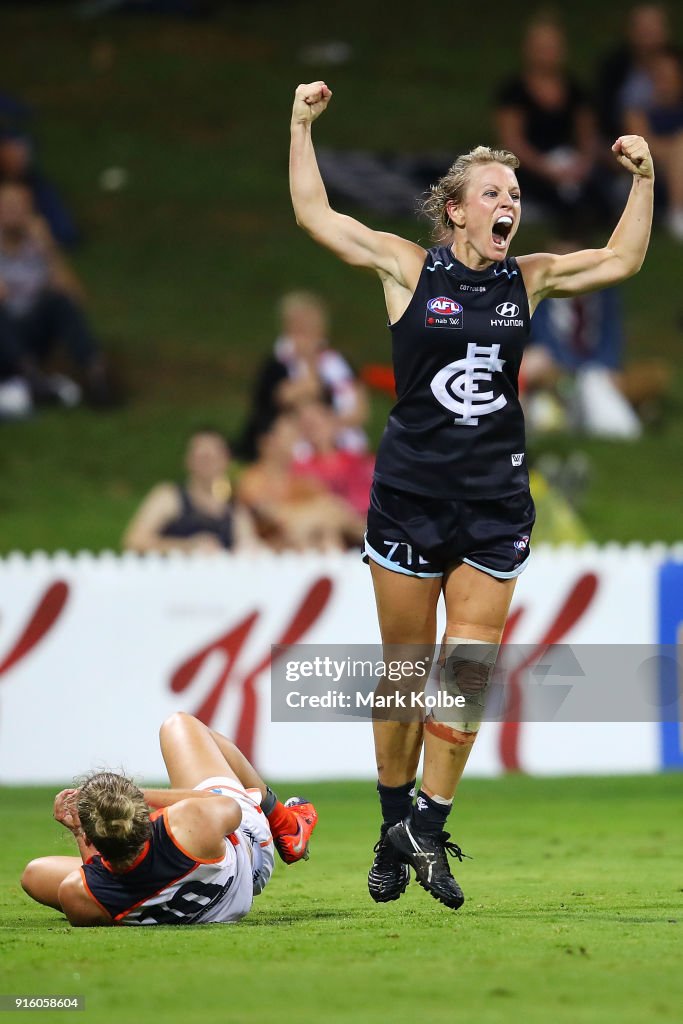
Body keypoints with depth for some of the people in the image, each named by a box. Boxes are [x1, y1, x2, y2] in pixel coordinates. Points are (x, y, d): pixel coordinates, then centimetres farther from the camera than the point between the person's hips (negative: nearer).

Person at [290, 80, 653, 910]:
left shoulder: (526, 279, 7)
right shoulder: (407, 268, -1)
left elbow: (621, 260, 16)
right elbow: (314, 215, 2)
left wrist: (642, 180, 7)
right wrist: (302, 126, -2)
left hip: (495, 502, 3)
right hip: (410, 494, -2)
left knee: (470, 671, -4)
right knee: (405, 669, 4)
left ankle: (429, 828, 4)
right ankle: (393, 828, 18)